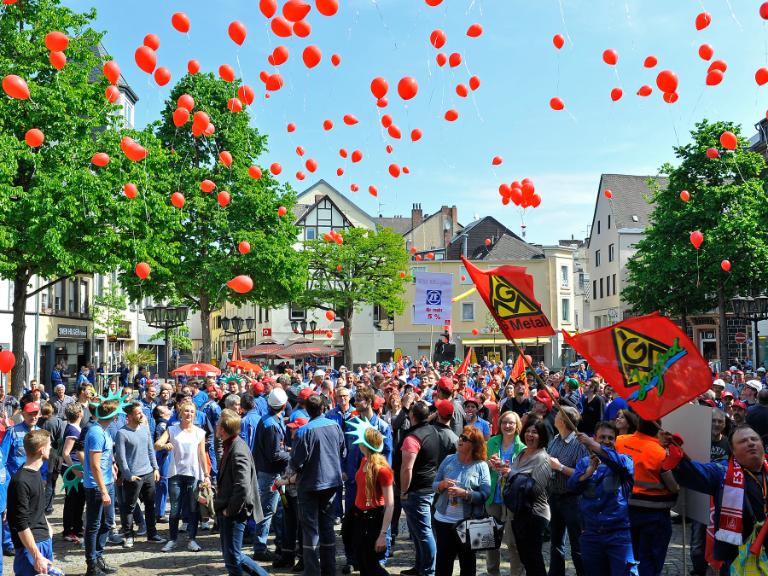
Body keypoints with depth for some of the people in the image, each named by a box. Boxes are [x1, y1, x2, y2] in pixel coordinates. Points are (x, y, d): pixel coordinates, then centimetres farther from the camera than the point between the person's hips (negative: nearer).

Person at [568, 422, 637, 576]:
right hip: (591, 534, 3)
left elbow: (621, 462, -22)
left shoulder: (625, 461, 3)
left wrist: (591, 444, -30)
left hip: (619, 534, -3)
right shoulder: (584, 462, 11)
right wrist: (590, 469, -20)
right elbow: (572, 486, -4)